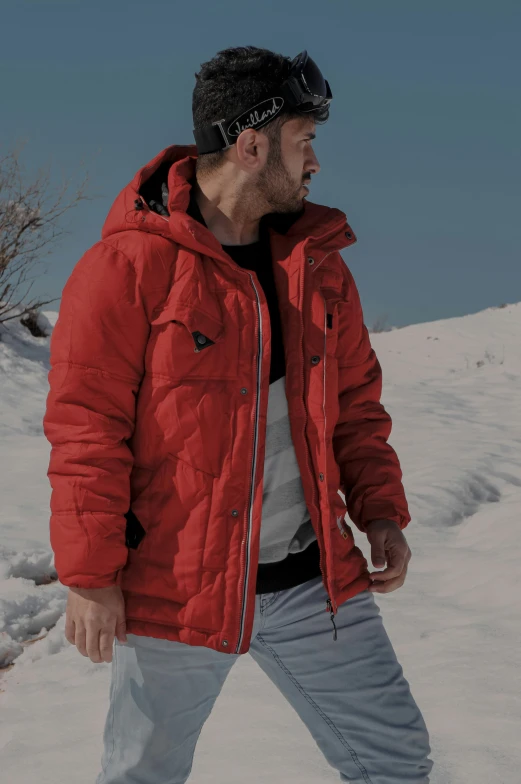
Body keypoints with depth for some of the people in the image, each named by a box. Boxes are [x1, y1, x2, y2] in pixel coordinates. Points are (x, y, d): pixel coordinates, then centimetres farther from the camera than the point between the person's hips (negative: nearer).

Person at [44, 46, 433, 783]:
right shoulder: (131, 265, -12)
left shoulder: (317, 260, 8)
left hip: (314, 578, 5)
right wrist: (90, 575, -14)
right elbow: (85, 429, -13)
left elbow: (355, 400, 15)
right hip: (174, 588, -5)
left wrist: (380, 510, 3)